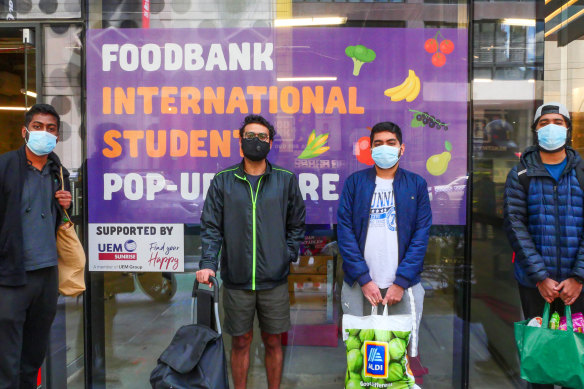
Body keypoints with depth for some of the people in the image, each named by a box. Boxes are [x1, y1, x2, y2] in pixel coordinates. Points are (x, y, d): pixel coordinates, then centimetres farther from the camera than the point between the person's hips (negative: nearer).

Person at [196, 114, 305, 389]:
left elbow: (296, 225, 7)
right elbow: (211, 227, -1)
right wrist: (208, 263, -12)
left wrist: (288, 256, -2)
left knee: (273, 342, 13)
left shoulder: (286, 180, 2)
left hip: (274, 279, 0)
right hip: (236, 280, 0)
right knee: (240, 342, 12)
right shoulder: (222, 180, 1)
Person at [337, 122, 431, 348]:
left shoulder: (417, 184, 7)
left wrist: (401, 282, -8)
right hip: (359, 286, 0)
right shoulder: (354, 182, 5)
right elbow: (344, 231, -1)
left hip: (403, 286, 0)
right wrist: (364, 279, -8)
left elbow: (421, 236, 1)